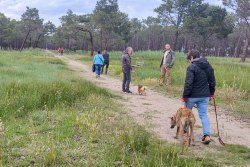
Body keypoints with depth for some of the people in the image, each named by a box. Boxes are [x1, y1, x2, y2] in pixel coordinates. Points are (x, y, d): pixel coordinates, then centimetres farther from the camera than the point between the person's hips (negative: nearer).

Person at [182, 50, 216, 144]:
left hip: (193, 95, -5)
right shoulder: (208, 66, 6)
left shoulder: (192, 67, -15)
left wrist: (185, 96, -13)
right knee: (203, 115, 7)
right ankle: (207, 135, -6)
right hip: (205, 96, 5)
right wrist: (211, 93, 22)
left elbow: (188, 83, -19)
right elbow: (212, 81, 12)